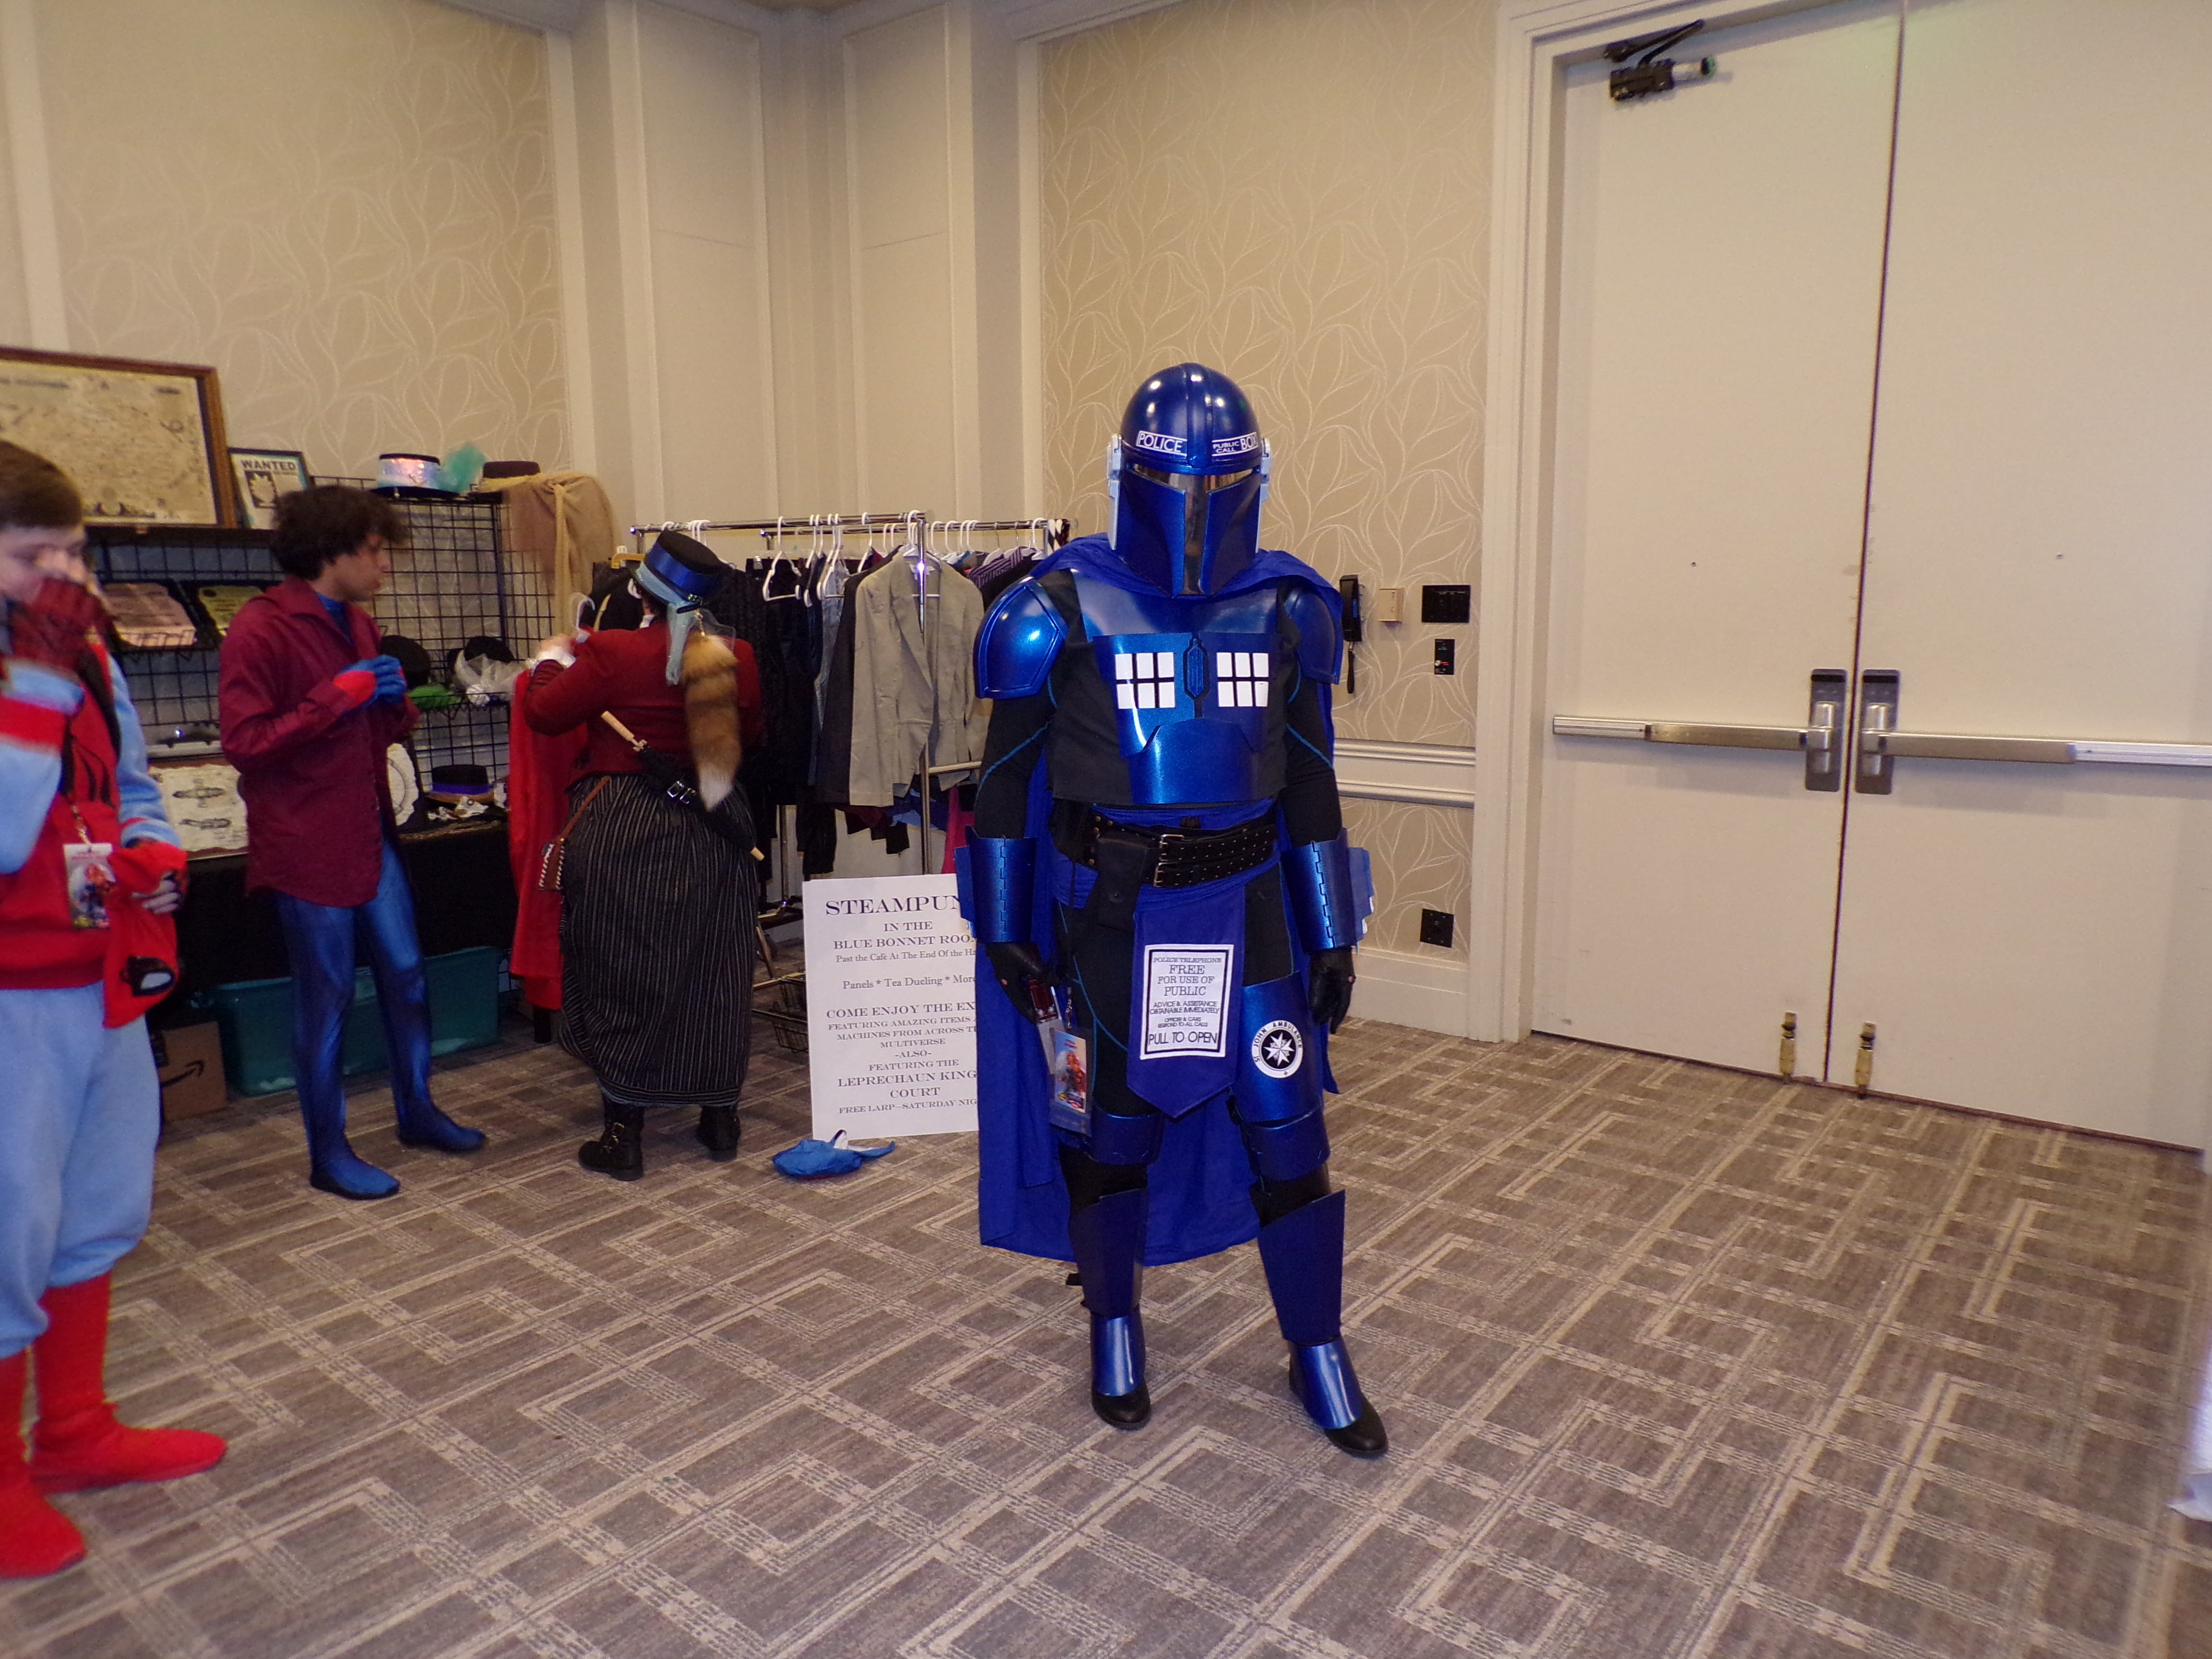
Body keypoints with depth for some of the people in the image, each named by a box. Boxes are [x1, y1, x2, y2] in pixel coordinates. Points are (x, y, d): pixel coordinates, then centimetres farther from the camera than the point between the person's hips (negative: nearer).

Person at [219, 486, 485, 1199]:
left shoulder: (357, 624, 14)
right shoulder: (260, 629, -12)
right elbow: (244, 743, -17)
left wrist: (395, 704, -1)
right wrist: (338, 695, -20)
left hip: (370, 832, 8)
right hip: (306, 841, -8)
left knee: (405, 973, 13)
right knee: (325, 995, 1)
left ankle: (416, 1112, 29)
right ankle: (328, 1154, 14)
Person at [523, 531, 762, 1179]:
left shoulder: (610, 653, -14)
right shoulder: (735, 658, -3)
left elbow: (544, 714, -4)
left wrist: (552, 659, 13)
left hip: (621, 831, -3)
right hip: (711, 831, 4)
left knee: (621, 978, 6)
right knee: (712, 974, 12)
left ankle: (623, 1135, 11)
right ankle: (720, 1120, 21)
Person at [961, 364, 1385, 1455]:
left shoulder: (1285, 612, 1)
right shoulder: (1067, 609, -8)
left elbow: (1311, 784, 8)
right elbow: (1005, 779, -2)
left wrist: (1332, 935, 8)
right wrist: (1004, 932, -1)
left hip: (1245, 908, 2)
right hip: (1110, 914, -2)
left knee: (1286, 1132, 6)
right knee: (1108, 1128, 11)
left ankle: (1319, 1355, 27)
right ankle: (1115, 1333, 35)